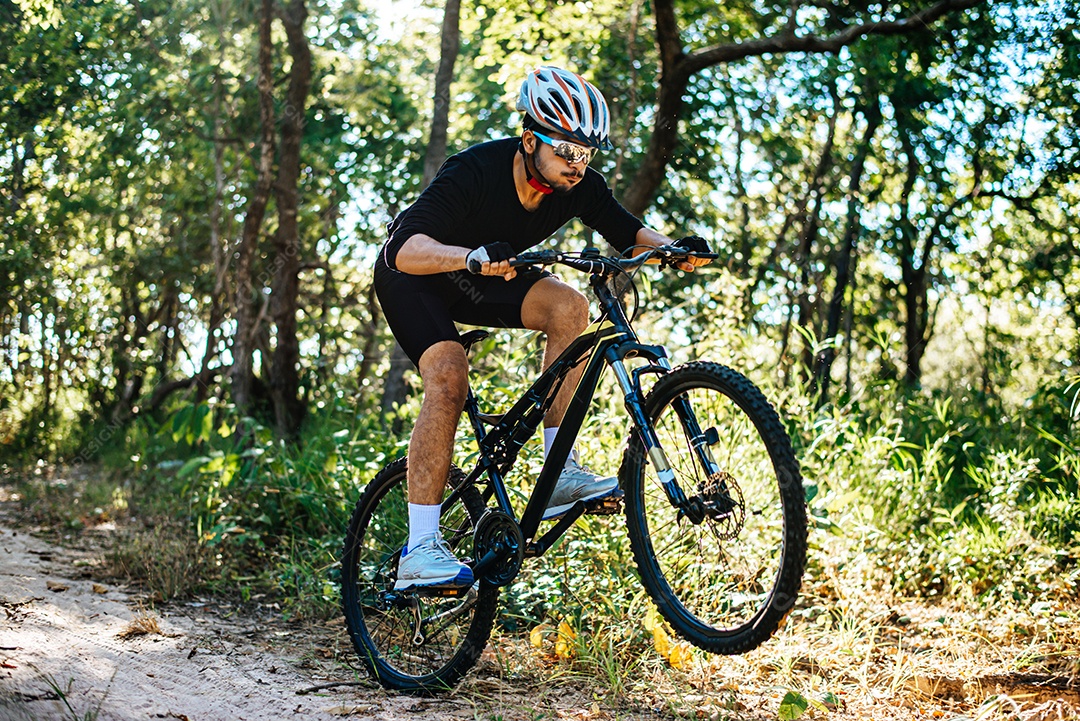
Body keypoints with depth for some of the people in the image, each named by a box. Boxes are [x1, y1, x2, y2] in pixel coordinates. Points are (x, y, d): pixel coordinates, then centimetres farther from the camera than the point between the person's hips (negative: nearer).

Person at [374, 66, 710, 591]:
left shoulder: (577, 186, -18)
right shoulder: (476, 172, -35)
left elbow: (626, 233, -5)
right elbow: (405, 249, -45)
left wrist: (673, 249, -26)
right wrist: (475, 256, -63)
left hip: (479, 278, 6)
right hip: (413, 277, -6)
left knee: (568, 308, -20)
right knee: (448, 378, -28)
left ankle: (560, 473, -15)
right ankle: (419, 552, -26)